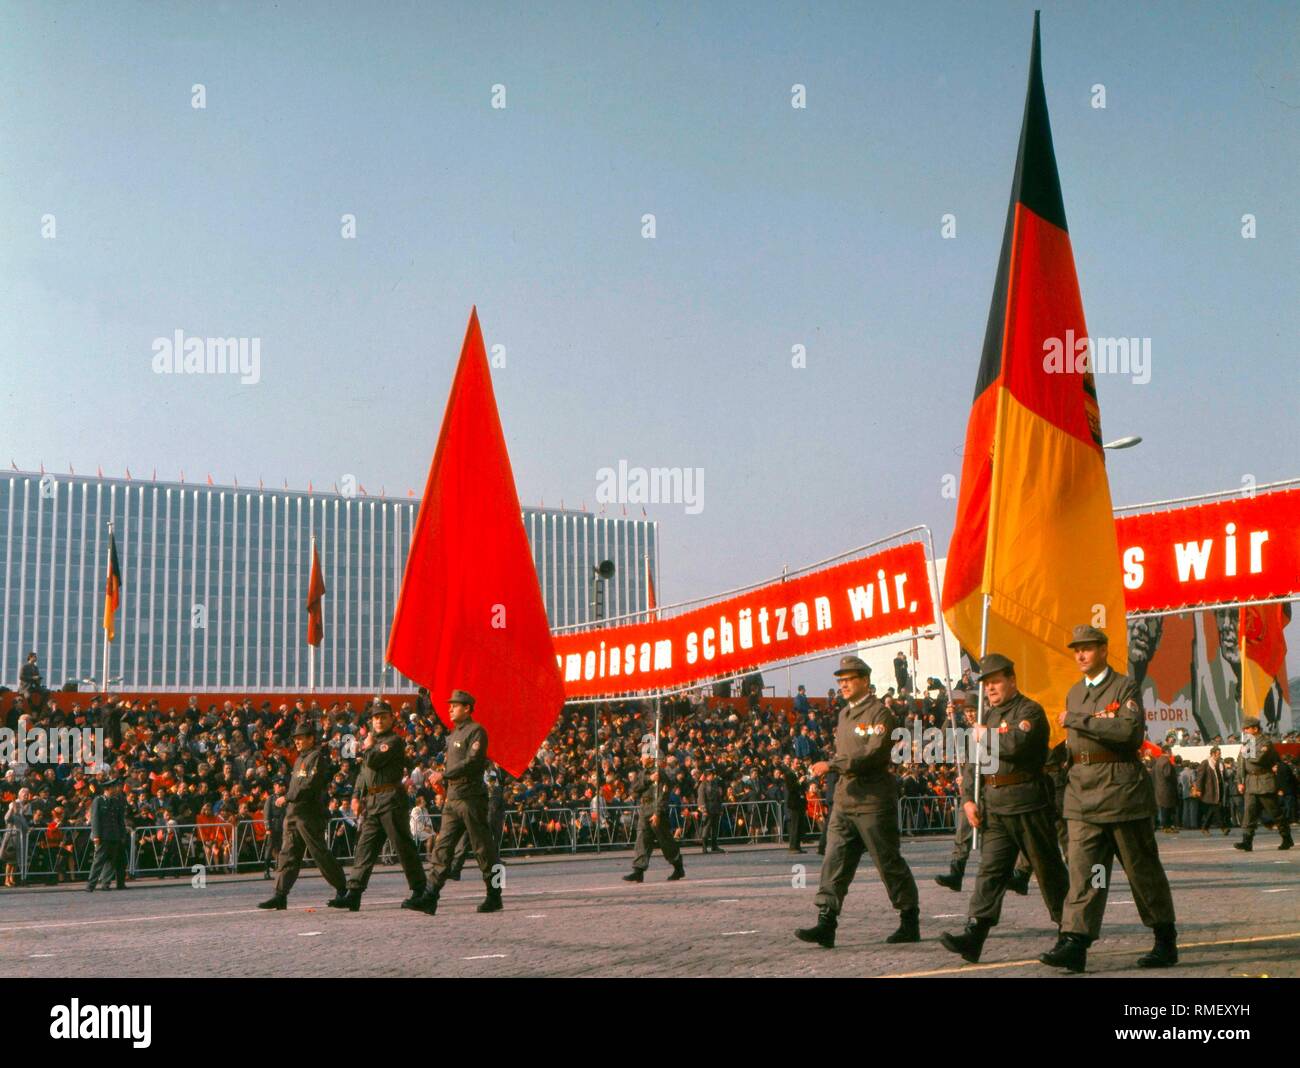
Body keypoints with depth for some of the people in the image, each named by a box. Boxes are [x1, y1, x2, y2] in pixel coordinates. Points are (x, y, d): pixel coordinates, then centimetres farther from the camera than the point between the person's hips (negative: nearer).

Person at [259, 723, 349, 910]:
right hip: (293, 813, 9)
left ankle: (342, 889, 11)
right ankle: (280, 895, -1)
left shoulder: (318, 756, -10)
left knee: (320, 853, -3)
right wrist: (284, 791, 11)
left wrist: (287, 797, -17)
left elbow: (311, 785, -19)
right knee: (287, 854, 2)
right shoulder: (300, 758, 20)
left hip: (310, 813, -9)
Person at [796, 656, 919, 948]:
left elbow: (874, 754, -22)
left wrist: (832, 764, -24)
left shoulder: (880, 712, -10)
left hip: (873, 802, -8)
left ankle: (910, 923, 16)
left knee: (890, 863, 2)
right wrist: (835, 766, 9)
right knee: (835, 860, -1)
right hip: (845, 800, 8)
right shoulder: (844, 714, 16)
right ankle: (826, 924, -4)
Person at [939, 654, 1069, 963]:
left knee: (1048, 869, 6)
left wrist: (986, 735, -12)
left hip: (1028, 805, -6)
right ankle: (974, 936, -7)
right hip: (994, 807, 7)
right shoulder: (988, 716, 17)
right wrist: (968, 799, 5)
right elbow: (971, 762, 17)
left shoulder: (1030, 711, -7)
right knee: (990, 870, -1)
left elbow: (1018, 743, -28)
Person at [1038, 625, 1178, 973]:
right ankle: (1074, 941, -11)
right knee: (1082, 867, -5)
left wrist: (1076, 720, -19)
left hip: (1123, 788, -5)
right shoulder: (1074, 693, 15)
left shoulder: (1126, 687, -5)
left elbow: (1130, 729, -21)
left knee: (1143, 869, 5)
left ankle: (1166, 941, 20)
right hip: (1083, 791, 5)